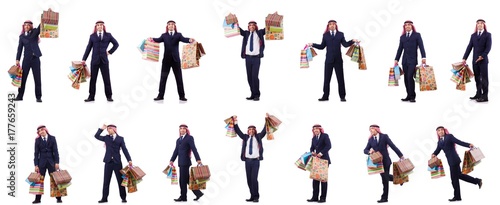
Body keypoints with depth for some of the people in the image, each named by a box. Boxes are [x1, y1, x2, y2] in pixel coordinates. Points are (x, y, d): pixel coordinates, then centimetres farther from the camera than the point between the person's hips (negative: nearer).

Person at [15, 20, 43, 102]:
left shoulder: (35, 32, 6)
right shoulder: (22, 36, 8)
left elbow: (40, 28, -13)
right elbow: (20, 48, 5)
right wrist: (17, 59, -3)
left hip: (35, 58, -1)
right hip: (26, 58, 1)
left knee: (37, 78, 0)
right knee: (23, 77, 3)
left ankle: (38, 97, 4)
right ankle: (20, 96, 10)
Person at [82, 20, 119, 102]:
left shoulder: (108, 35, 7)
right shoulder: (92, 36, 7)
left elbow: (116, 44, 15)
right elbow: (88, 48, 5)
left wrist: (110, 52, 4)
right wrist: (84, 59, 0)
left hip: (104, 60, 0)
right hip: (94, 60, 0)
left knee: (106, 79, 1)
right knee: (93, 79, 2)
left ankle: (109, 96, 7)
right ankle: (91, 96, 6)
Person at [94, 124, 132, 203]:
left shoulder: (120, 138, 4)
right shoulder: (106, 137, 11)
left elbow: (124, 150, 0)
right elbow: (96, 136, 7)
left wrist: (129, 160, -9)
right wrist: (102, 129, 1)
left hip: (117, 162, -2)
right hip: (108, 162, 2)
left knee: (120, 180, 2)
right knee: (106, 181, 3)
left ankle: (123, 198, 8)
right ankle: (104, 198, 6)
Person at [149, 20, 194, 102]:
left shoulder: (178, 35, 5)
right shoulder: (164, 35, 9)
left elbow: (183, 39, -12)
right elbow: (159, 40, -6)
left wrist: (189, 40, -35)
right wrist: (152, 39, -28)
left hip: (175, 59, -1)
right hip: (166, 59, 1)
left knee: (179, 78, 3)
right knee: (163, 77, 2)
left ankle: (181, 96, 7)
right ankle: (160, 95, 6)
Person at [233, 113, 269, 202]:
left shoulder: (258, 137, 8)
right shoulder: (245, 137, 13)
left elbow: (264, 130, 0)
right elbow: (238, 131, 10)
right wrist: (235, 122, 1)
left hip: (255, 161, -3)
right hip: (247, 161, 3)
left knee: (254, 179, -12)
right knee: (249, 180, 3)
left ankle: (256, 197, -6)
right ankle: (252, 196, 10)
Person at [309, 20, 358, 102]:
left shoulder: (340, 34, 10)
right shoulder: (325, 35, 11)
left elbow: (345, 44, -1)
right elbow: (322, 46, 6)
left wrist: (352, 41, -15)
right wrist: (313, 44, -4)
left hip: (338, 60, 0)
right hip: (329, 60, 0)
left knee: (340, 78, 1)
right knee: (327, 78, 1)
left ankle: (342, 96, 5)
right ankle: (325, 96, 5)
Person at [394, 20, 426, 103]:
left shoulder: (417, 35, 5)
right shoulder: (402, 37, 16)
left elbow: (421, 46, -3)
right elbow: (400, 49, 15)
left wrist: (423, 57, -14)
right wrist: (396, 59, 9)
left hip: (412, 60, -5)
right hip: (405, 60, 5)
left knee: (410, 77, -15)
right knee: (406, 78, 2)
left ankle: (412, 96, -9)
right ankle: (408, 96, 7)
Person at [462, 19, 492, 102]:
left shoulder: (488, 35, 2)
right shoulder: (473, 35, 14)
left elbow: (488, 47, -8)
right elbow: (469, 47, 9)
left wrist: (482, 56, -18)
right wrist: (464, 58, 1)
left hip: (483, 60, -4)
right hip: (475, 60, 5)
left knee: (484, 78, -4)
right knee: (477, 78, 7)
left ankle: (484, 96, -5)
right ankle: (478, 94, 13)